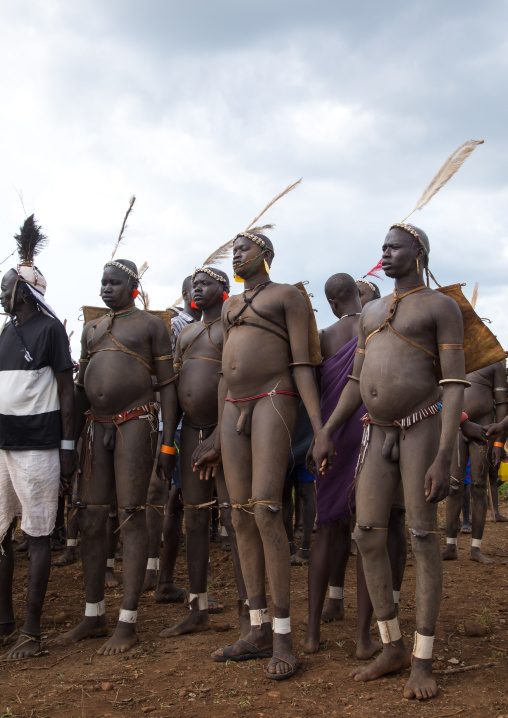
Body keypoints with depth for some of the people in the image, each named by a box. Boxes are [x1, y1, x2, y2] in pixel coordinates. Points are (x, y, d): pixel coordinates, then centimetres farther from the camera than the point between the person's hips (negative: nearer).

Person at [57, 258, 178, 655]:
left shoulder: (152, 325, 3)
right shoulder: (91, 329, 20)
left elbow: (167, 384, -1)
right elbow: (81, 387, 20)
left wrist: (168, 444, -8)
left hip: (136, 424, -6)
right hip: (97, 426, 6)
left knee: (132, 518, -6)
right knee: (91, 519, 5)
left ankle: (128, 623, -1)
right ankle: (94, 615, 15)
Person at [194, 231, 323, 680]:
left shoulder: (289, 296, 2)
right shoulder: (231, 308, 23)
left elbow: (302, 366, -6)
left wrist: (320, 429, -17)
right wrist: (218, 441, 18)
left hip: (273, 404, -7)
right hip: (236, 410, 8)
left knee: (266, 512, -19)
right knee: (242, 518, 2)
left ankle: (283, 639, -13)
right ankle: (258, 633, 9)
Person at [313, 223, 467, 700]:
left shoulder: (443, 307, -4)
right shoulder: (371, 313, 18)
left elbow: (455, 385, -12)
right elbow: (357, 383, 18)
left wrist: (443, 458, -20)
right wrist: (325, 433, 7)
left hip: (422, 430, -6)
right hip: (378, 436, 7)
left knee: (423, 541, -5)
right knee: (368, 538, 1)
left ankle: (423, 662, 5)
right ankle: (392, 648, 14)